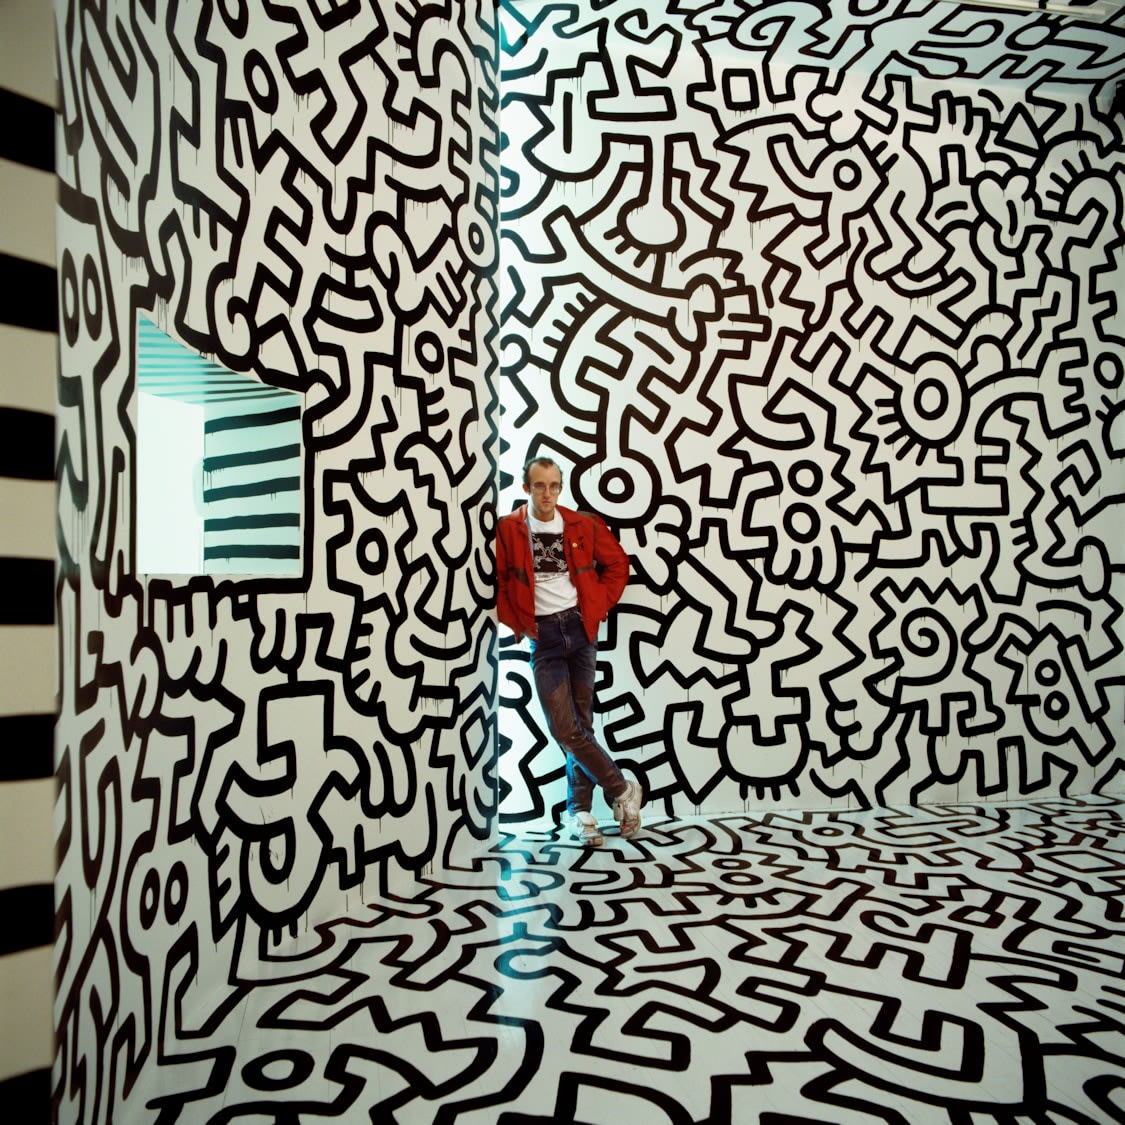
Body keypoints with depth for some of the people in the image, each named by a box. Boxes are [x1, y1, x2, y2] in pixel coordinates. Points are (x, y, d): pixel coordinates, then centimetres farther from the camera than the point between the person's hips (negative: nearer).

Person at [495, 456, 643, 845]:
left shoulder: (583, 526, 3)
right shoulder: (507, 530, -3)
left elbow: (618, 565, 13)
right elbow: (496, 583, 0)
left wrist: (599, 607, 4)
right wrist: (518, 623, -4)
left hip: (580, 628, 2)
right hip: (542, 634, -2)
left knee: (582, 722, 5)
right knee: (563, 727, -8)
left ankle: (580, 809, 16)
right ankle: (621, 788, 9)